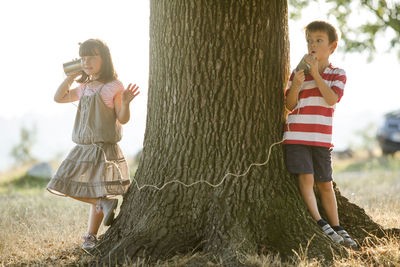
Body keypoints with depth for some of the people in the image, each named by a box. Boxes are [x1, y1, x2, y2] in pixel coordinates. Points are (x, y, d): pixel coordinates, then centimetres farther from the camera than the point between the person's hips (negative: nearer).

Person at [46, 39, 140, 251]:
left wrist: (125, 103, -29)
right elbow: (59, 97, 16)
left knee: (98, 193, -4)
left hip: (105, 149, -7)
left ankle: (90, 237, 3)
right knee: (70, 189, 4)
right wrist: (71, 77, 9)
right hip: (83, 149, 7)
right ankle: (105, 203, 6)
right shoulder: (84, 88, 11)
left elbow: (123, 119, -9)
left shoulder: (114, 87, -8)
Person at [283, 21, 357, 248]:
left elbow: (331, 99, -14)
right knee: (306, 179, -14)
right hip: (297, 135, -1)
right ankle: (321, 225, -13)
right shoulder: (298, 72, 6)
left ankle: (337, 228, 15)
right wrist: (296, 85, -16)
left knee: (326, 184, 8)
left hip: (322, 138, 1)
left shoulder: (338, 74, 5)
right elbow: (290, 105, 1)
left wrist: (316, 74, -18)